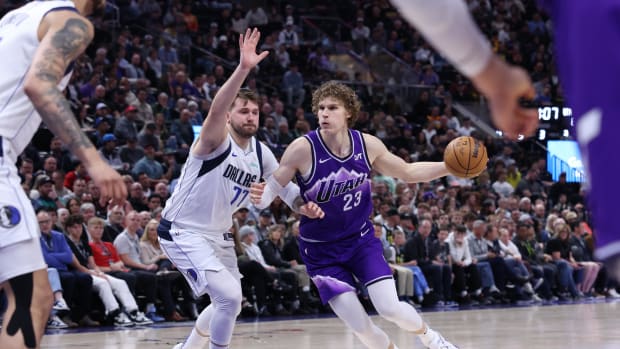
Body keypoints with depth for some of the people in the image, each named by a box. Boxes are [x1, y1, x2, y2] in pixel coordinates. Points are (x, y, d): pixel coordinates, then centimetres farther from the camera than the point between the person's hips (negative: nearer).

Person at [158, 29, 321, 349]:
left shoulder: (261, 154, 2)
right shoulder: (215, 140, -20)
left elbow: (285, 186, 15)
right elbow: (216, 109, -42)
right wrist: (243, 68, -55)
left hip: (217, 234, 9)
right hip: (183, 231, -9)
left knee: (229, 304, 21)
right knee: (230, 297, -23)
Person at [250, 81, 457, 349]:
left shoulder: (368, 145, -10)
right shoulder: (303, 149, -21)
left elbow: (409, 173, 6)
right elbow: (271, 190, -17)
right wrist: (260, 197, -42)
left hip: (361, 239, 2)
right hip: (321, 251, -2)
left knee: (391, 308, -13)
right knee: (361, 326, -9)